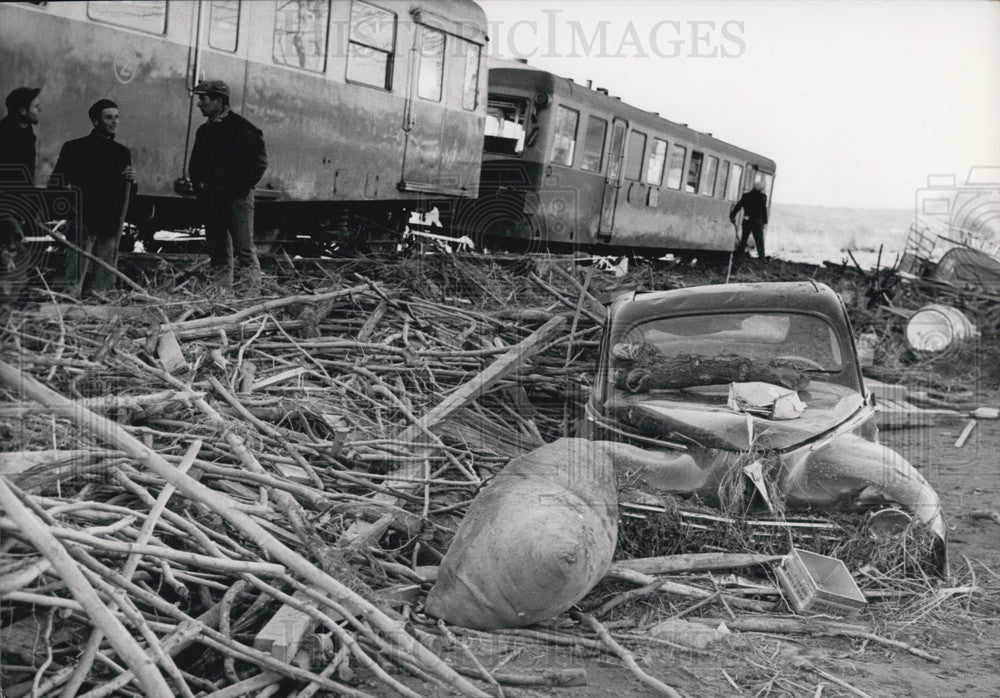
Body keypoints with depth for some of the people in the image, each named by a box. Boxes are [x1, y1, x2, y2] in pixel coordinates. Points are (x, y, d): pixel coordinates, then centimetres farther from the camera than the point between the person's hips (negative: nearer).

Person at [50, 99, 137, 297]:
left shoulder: (123, 152, 16)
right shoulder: (74, 148, 6)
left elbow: (127, 196, 19)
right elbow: (56, 185, 5)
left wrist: (131, 181, -2)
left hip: (111, 228, 3)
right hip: (82, 224, -3)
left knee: (104, 285, 3)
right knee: (72, 286, -9)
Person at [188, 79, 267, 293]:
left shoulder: (241, 127, -4)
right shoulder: (204, 131, 17)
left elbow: (259, 162, -8)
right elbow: (194, 165, 26)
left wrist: (240, 187, -11)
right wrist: (199, 187, 11)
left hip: (236, 198, -7)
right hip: (210, 200, 7)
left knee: (245, 250, -9)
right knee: (218, 255, 8)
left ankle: (250, 295, -10)